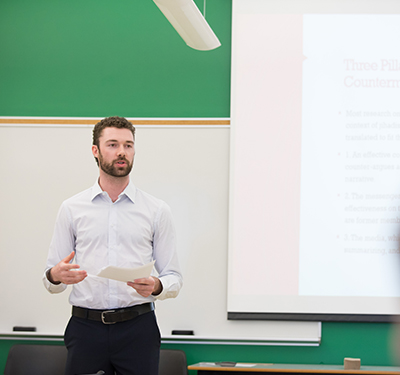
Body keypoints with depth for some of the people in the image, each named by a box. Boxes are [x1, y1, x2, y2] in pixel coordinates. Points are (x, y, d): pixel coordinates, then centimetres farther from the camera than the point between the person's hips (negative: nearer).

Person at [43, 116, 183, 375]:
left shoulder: (157, 210, 7)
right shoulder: (72, 209, 9)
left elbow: (174, 278, 5)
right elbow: (51, 281, 9)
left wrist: (156, 286, -17)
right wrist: (56, 276, -15)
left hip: (138, 327, 0)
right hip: (86, 326, 1)